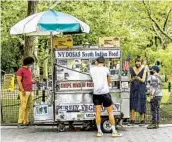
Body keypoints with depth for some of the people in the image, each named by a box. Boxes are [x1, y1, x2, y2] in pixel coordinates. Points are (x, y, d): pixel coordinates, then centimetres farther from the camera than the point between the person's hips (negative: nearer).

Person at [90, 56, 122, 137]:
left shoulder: (92, 69, 4)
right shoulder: (105, 69, 0)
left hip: (96, 93, 2)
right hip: (105, 92, -2)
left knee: (98, 112, 6)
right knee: (110, 112, 5)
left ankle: (99, 131, 9)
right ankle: (114, 131, 5)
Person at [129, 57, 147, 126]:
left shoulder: (143, 70, 0)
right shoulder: (131, 69, 6)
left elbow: (143, 80, -7)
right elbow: (129, 80, 4)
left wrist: (139, 78, -28)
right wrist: (132, 79, -18)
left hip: (141, 88, -2)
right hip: (133, 88, 2)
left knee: (141, 104, -2)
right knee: (133, 105, 0)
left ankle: (142, 120, 7)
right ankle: (132, 120, 3)